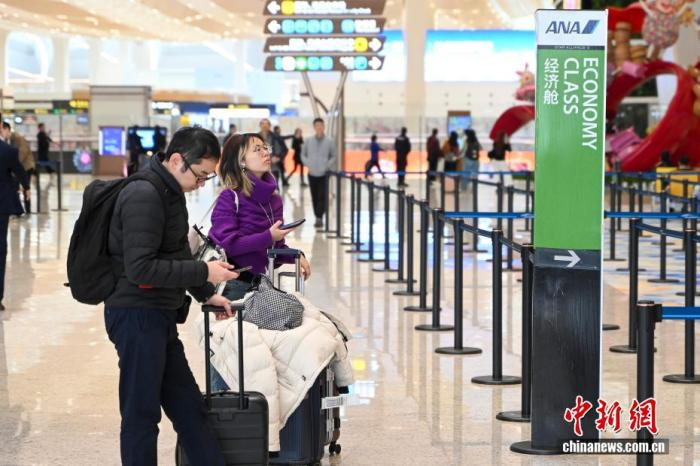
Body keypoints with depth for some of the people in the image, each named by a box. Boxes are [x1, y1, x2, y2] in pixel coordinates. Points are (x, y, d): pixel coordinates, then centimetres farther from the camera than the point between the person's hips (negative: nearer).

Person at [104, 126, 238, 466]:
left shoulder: (170, 192, 13)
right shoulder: (144, 196, -19)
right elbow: (139, 268, -25)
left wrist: (206, 295, 21)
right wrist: (203, 272, -21)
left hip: (159, 317, 10)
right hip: (137, 315, -10)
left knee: (188, 407, 14)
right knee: (141, 414, -2)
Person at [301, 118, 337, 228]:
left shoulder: (329, 142, 0)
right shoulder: (308, 141, 4)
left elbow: (334, 156, 8)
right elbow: (303, 155, 12)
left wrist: (327, 166, -5)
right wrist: (308, 165, -2)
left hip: (324, 174, -2)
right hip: (312, 174, 2)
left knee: (322, 197, -11)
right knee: (314, 197, 6)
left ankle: (319, 217, -12)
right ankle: (318, 218, 16)